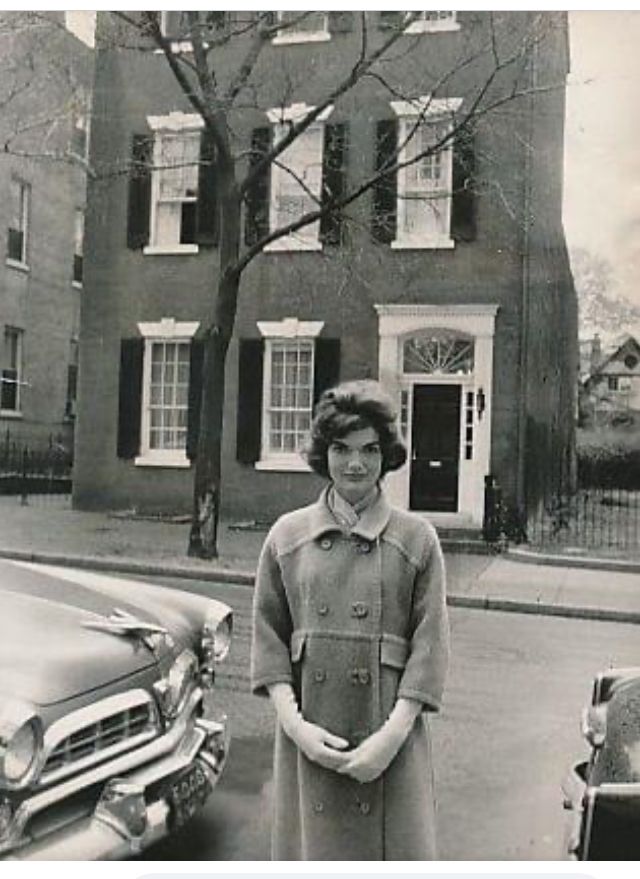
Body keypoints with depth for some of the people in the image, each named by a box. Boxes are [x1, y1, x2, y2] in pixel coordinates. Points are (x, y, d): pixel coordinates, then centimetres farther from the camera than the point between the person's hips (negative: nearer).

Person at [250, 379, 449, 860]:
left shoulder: (417, 538, 0)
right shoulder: (288, 535, 5)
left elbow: (430, 641, -4)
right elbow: (268, 633, 4)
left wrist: (393, 733, -12)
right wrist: (294, 721, -7)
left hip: (390, 736, -1)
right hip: (309, 737, 1)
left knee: (396, 844, 3)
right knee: (313, 843, 9)